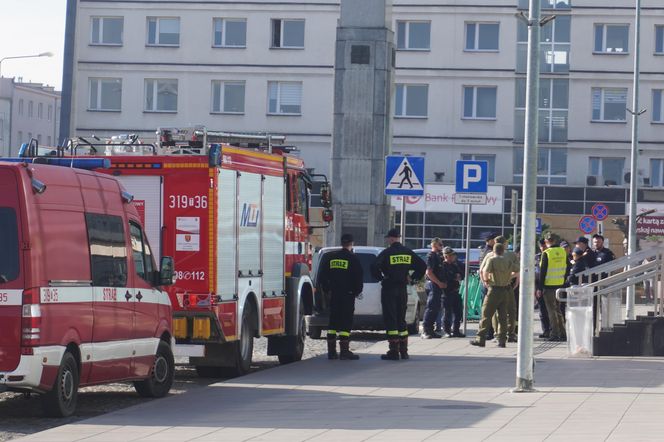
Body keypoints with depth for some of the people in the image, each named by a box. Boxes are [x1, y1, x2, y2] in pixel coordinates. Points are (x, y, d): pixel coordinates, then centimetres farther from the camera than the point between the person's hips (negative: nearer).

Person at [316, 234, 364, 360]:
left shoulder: (331, 257, 8)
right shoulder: (353, 259, -7)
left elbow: (322, 276, 10)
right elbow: (358, 278, -8)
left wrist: (327, 289, 18)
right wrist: (357, 291, 6)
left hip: (334, 294, 5)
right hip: (348, 295, -5)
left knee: (333, 322, 9)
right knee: (346, 323, -4)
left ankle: (331, 351, 8)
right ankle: (344, 350, -9)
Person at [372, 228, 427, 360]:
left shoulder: (387, 253, -10)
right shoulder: (408, 252, 6)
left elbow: (374, 267, -21)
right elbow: (423, 266, 8)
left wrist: (381, 278, -6)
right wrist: (412, 278, 12)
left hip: (389, 289, -5)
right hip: (402, 289, 5)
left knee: (390, 320, -3)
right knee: (401, 319, 14)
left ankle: (394, 351, -8)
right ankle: (404, 351, 15)